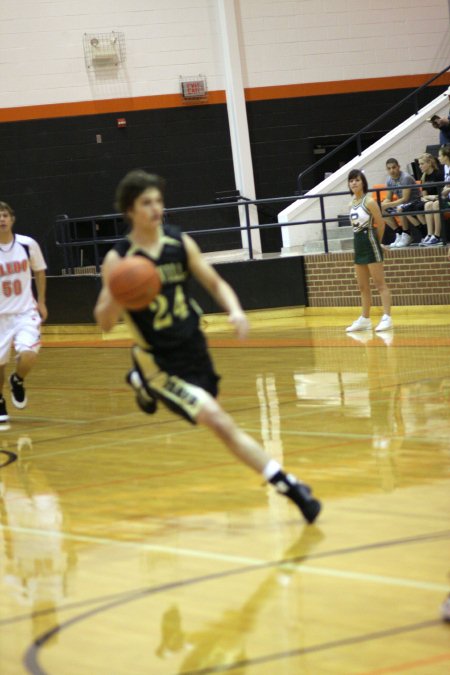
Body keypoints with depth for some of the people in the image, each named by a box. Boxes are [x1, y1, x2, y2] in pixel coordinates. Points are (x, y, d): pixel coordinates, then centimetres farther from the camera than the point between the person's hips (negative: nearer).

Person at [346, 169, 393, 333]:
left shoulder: (369, 201, -11)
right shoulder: (352, 204, 10)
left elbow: (381, 224, -8)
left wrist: (377, 242, 4)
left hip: (370, 244, -8)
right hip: (358, 245, 8)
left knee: (380, 284, -8)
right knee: (363, 287, 13)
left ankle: (387, 318, -9)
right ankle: (365, 319, 21)